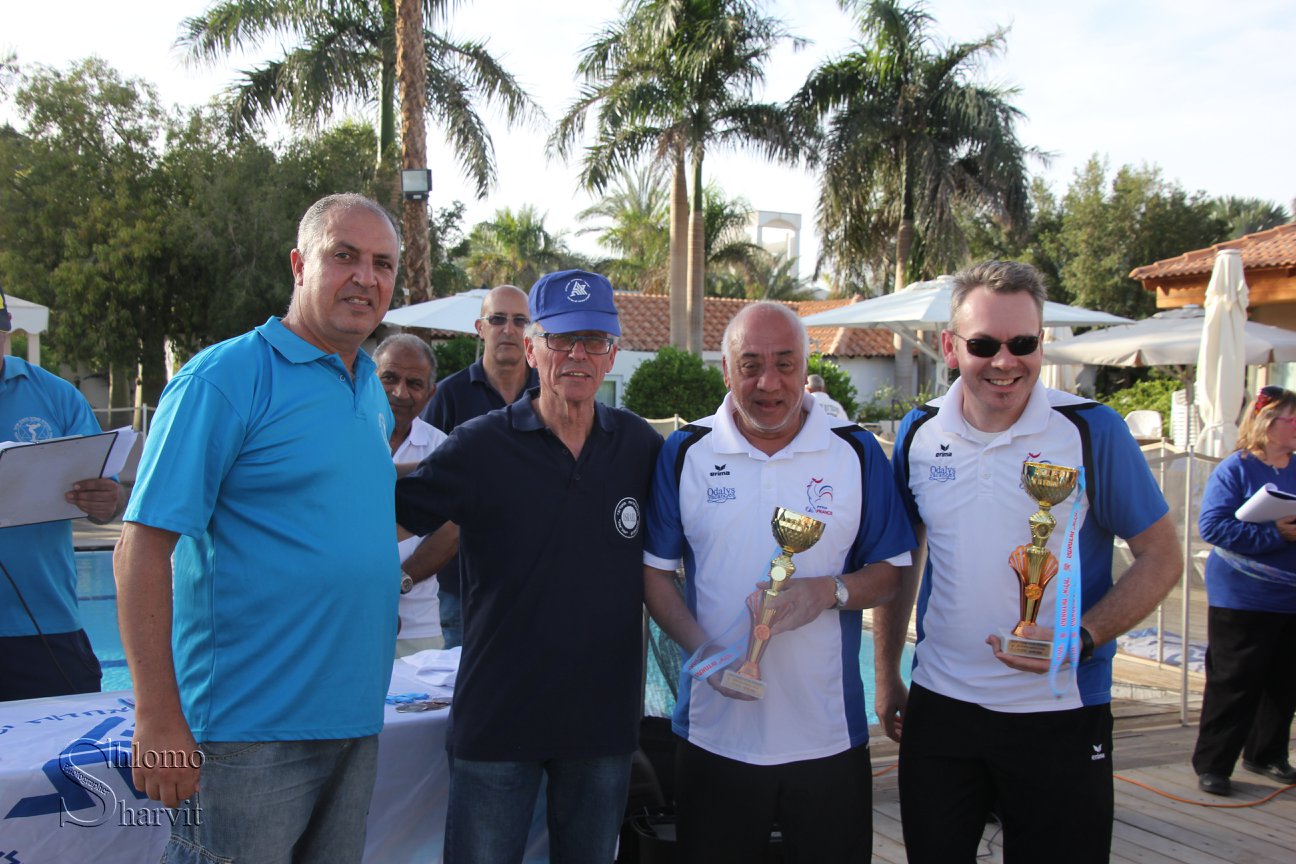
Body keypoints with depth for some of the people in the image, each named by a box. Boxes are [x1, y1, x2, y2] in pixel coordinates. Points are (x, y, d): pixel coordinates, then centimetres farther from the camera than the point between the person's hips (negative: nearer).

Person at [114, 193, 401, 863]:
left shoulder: (372, 391, 11)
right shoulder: (224, 377, -12)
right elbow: (144, 544, -17)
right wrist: (157, 720, -20)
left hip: (355, 720, 7)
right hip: (248, 729, -7)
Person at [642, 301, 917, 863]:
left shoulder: (857, 453, 0)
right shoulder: (684, 453, -1)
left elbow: (890, 572, 3)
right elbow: (655, 573, 3)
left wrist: (830, 591, -17)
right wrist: (704, 649, -13)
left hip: (829, 737, 0)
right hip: (714, 736, 0)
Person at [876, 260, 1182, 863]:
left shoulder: (1092, 431, -10)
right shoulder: (919, 433, 0)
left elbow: (1161, 557, -5)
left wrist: (1080, 638, -19)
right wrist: (886, 677, 10)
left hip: (1059, 714, -3)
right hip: (938, 707, 3)